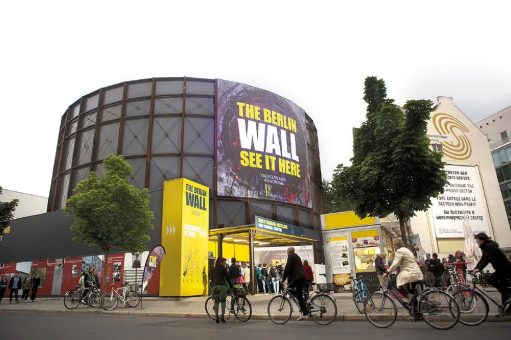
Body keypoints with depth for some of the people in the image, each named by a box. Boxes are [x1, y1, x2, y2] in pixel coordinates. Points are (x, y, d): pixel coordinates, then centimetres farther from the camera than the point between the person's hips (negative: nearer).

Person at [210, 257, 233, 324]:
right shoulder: (223, 269, 2)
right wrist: (231, 286, 12)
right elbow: (228, 278, 4)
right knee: (223, 300, 5)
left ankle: (216, 317, 5)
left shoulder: (214, 269, 16)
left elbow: (212, 278, 19)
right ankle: (222, 316, -2)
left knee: (216, 301, 7)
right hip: (222, 286, -4)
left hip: (215, 286, 4)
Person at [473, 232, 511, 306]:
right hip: (502, 268, 10)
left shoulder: (489, 246, -19)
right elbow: (482, 259, 12)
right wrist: (475, 269, 4)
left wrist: (479, 269, -37)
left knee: (491, 280, -18)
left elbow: (487, 259, -30)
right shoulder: (486, 247, 10)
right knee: (503, 287, 12)